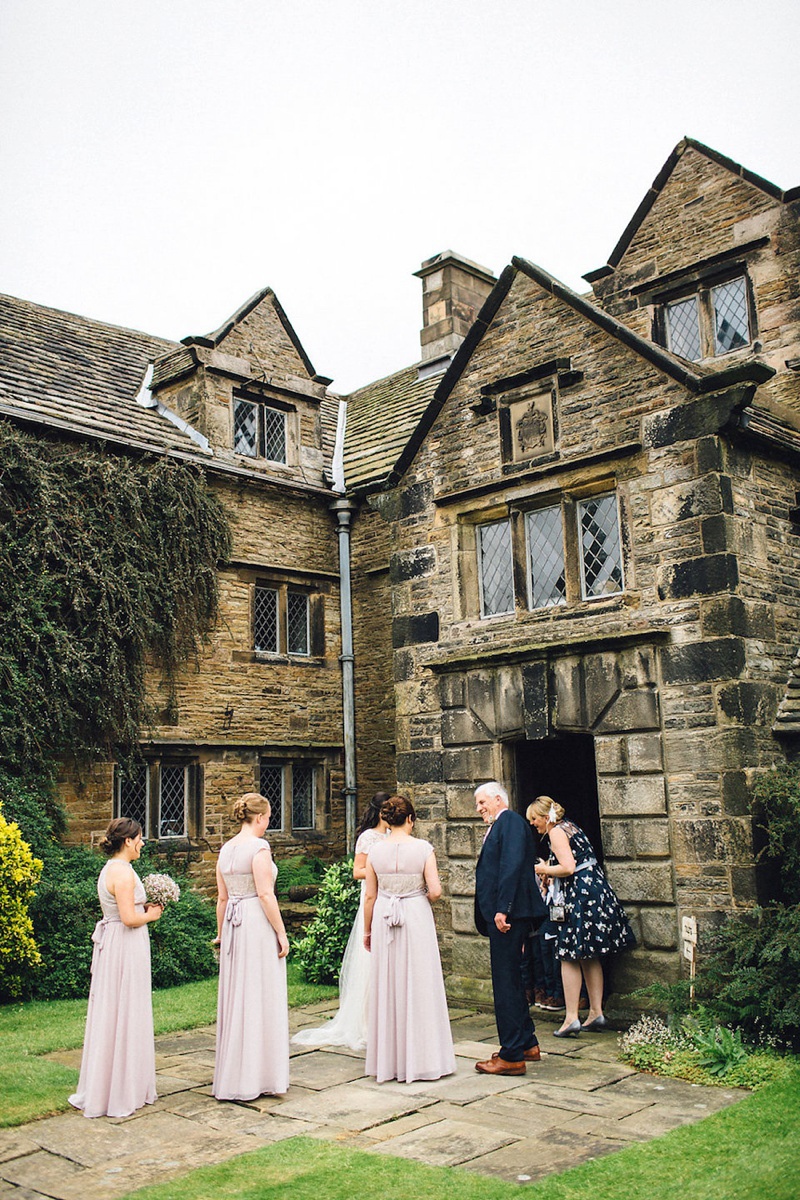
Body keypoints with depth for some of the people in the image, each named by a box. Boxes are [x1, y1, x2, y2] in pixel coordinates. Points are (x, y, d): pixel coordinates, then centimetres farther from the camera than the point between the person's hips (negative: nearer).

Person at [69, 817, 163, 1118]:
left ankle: (99, 1089, 25)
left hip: (111, 944, 10)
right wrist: (151, 914, -6)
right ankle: (121, 1092, 8)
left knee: (110, 1015, 16)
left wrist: (144, 908, 11)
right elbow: (129, 918, -23)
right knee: (124, 1016, -1)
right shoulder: (123, 871, -19)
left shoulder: (109, 869, 11)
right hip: (126, 948, -10)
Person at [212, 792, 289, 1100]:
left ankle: (232, 1075, 21)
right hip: (258, 924, -8)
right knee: (262, 998, 0)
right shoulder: (259, 847, -13)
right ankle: (260, 1076, 6)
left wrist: (221, 934, 21)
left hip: (234, 925, 8)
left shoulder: (226, 849, 10)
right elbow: (265, 894, -17)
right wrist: (281, 932, -12)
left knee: (235, 998, 13)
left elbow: (222, 898, 14)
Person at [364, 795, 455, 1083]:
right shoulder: (423, 848, -8)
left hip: (384, 919, 3)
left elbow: (370, 896, 4)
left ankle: (388, 1060, 17)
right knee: (419, 987, 6)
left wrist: (367, 930, 15)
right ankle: (420, 1058, 11)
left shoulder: (375, 851, -1)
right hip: (417, 918, -2)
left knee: (387, 987, 10)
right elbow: (435, 891, -12)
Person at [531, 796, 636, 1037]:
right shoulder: (569, 826, 18)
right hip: (597, 890, 10)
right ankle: (596, 1013, 17)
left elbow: (568, 868, -20)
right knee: (590, 958, 14)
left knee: (569, 957, -4)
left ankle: (571, 1018, -4)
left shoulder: (556, 831, -11)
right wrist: (550, 871, 19)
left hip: (580, 895, -10)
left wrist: (544, 869, -5)